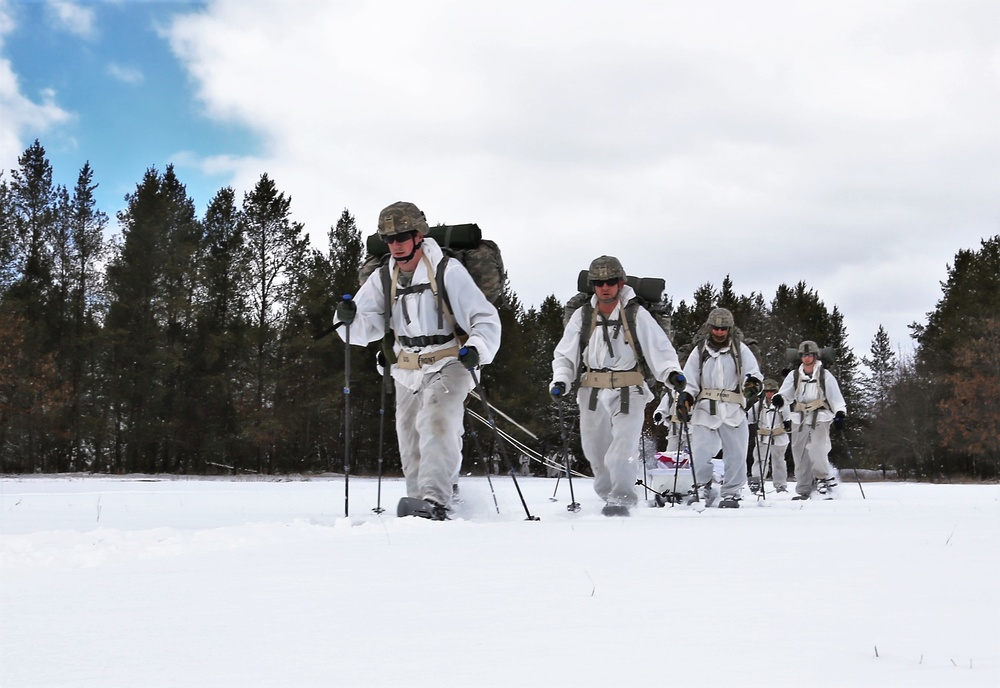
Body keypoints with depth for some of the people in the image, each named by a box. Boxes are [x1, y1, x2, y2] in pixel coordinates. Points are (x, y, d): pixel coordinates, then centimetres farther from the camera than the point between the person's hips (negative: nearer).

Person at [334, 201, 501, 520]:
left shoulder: (448, 271, -11)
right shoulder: (382, 279, 4)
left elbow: (486, 318, -10)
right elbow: (366, 328, -3)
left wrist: (477, 349, -29)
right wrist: (349, 317, -26)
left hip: (448, 365, -5)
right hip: (407, 372, 6)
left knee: (436, 424, -27)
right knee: (411, 446, 10)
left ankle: (434, 502, -33)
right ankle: (420, 508, 24)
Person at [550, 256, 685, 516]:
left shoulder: (637, 314, -1)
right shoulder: (582, 316, 7)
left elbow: (659, 348, -2)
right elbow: (565, 354, 11)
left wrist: (671, 372, -19)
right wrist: (560, 380, -5)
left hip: (628, 392, -3)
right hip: (592, 392, 3)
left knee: (622, 450, -16)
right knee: (596, 451, 10)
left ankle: (621, 499, -9)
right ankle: (608, 495, 27)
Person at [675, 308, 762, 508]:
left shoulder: (740, 349, 9)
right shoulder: (700, 351, 11)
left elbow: (753, 371, 3)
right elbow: (690, 381, 13)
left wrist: (752, 382, -19)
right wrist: (684, 399, -2)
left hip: (733, 411, 0)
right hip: (705, 410, 0)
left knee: (735, 454, -1)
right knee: (700, 454, -5)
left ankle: (731, 493, 10)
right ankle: (703, 488, 12)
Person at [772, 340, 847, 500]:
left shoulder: (825, 375, 3)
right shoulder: (794, 375, 11)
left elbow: (836, 396, 2)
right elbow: (786, 393, 4)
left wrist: (840, 413, -11)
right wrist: (778, 398, -19)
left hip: (820, 417, -3)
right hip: (800, 419, 3)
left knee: (817, 450, -21)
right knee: (800, 455, 3)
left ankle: (824, 476, 3)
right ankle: (803, 490, 10)